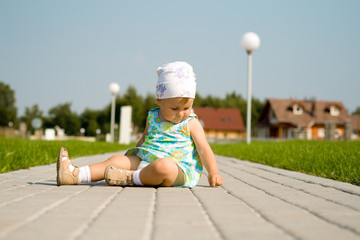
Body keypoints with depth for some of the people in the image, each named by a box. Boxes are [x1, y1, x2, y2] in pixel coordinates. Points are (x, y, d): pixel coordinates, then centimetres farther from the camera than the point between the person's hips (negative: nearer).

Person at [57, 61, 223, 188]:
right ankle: (75, 175, -16)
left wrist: (213, 173, -11)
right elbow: (144, 139, 27)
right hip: (145, 161, 5)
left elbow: (205, 150, -1)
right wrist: (133, 158, 23)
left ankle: (130, 178, -22)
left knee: (163, 166, -40)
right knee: (118, 160, -9)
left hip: (178, 170, -5)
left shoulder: (191, 123, 0)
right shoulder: (152, 117, 12)